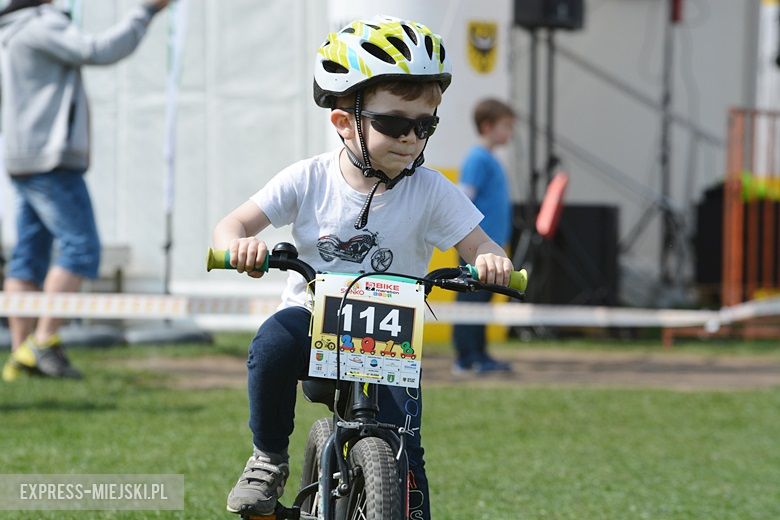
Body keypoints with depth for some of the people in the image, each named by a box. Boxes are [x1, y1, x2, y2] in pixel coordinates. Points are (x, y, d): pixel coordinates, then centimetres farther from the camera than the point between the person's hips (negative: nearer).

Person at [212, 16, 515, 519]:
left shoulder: (431, 192, -7)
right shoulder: (309, 179, -7)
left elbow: (478, 246, -7)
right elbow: (234, 224, -7)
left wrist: (493, 261, -33)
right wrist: (239, 245, -32)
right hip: (313, 316, 0)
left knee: (402, 448, -15)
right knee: (275, 341, -34)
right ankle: (268, 458, -12)